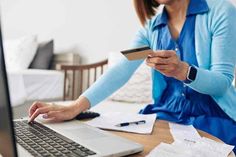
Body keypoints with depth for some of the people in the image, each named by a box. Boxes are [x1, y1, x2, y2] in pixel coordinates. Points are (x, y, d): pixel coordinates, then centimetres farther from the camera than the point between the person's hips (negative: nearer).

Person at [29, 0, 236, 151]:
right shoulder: (151, 25, 4)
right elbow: (121, 71, -9)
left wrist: (182, 71, -34)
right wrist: (75, 108, -22)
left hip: (212, 123, -2)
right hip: (165, 118, 3)